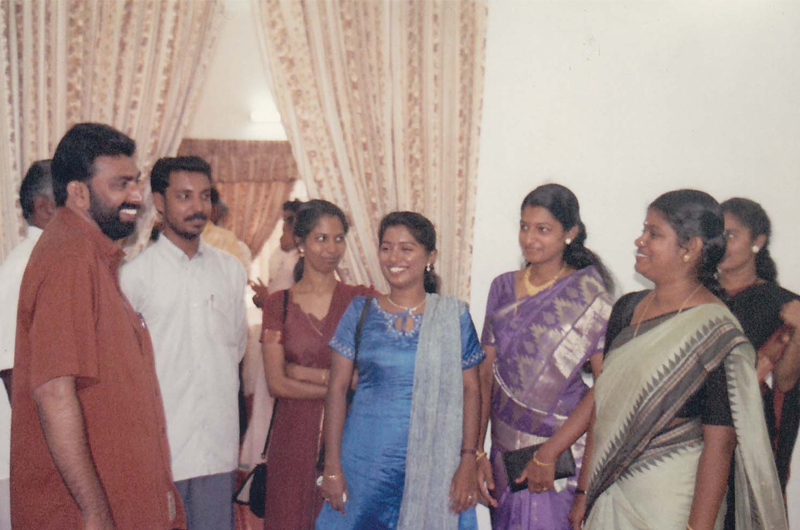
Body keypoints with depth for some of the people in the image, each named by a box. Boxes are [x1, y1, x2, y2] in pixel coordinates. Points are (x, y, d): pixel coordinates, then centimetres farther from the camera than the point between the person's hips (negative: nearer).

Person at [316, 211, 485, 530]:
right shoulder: (360, 312, 4)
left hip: (434, 468, -1)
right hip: (365, 465, 1)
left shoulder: (454, 316, 1)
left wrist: (468, 463, -6)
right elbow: (337, 388, 3)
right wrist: (332, 466, -1)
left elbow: (470, 390, 2)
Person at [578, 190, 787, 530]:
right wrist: (584, 490, 7)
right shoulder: (627, 309, 3)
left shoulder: (716, 336, -16)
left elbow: (719, 444, -16)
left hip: (670, 501, -6)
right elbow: (602, 402, 6)